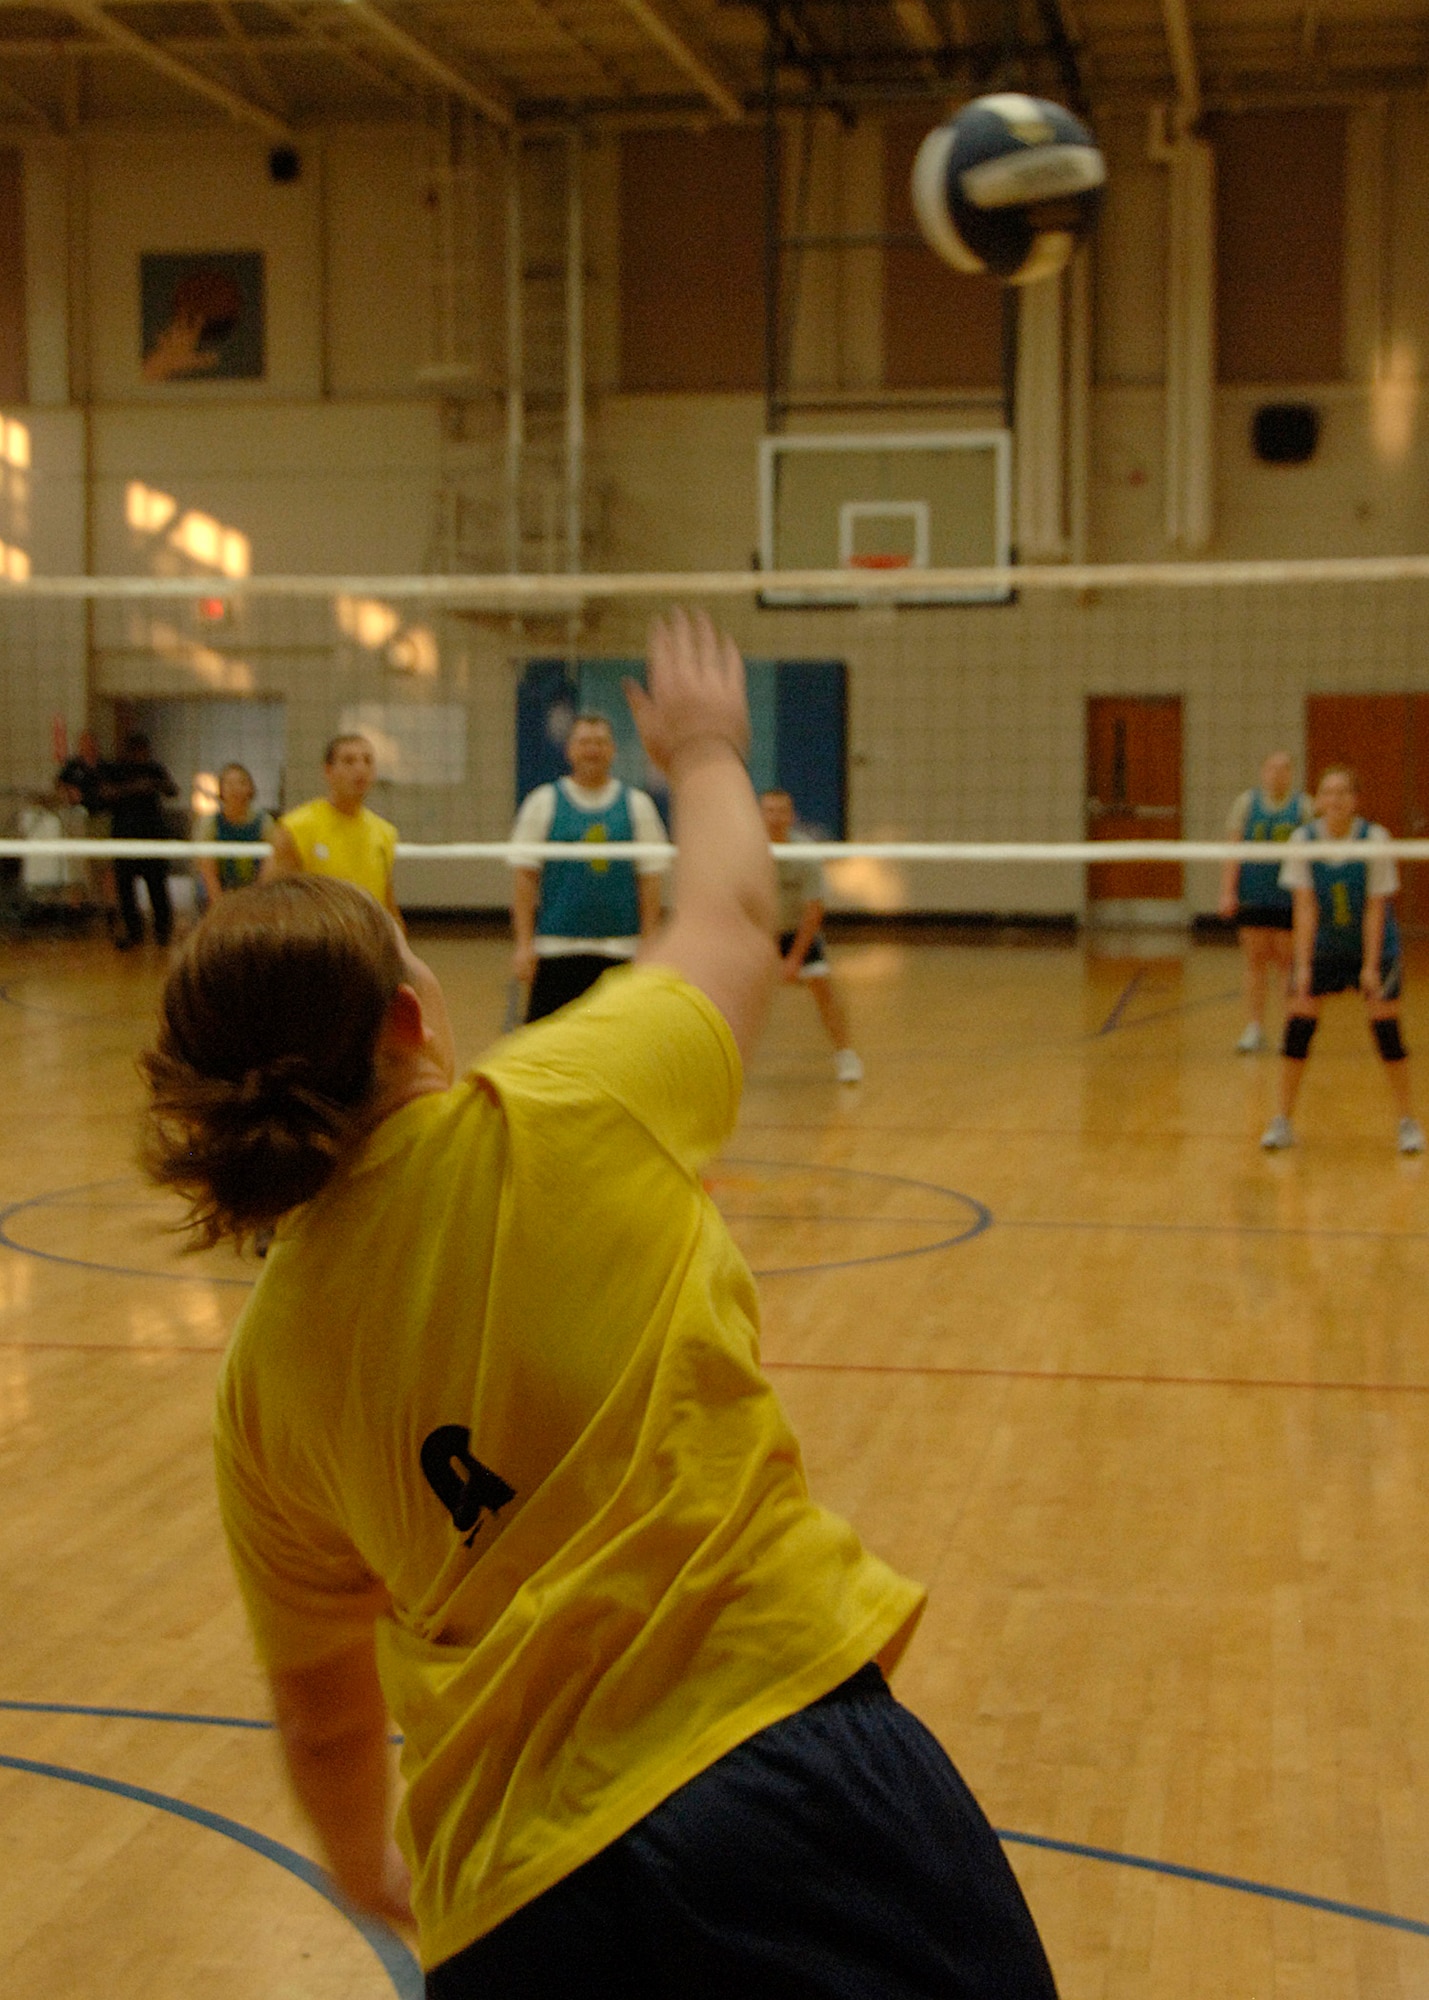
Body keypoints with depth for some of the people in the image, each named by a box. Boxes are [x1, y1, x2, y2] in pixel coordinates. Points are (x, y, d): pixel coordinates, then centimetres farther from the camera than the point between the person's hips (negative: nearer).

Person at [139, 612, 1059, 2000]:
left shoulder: (262, 1374, 7)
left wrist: (369, 1869, 39)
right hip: (775, 1763, -4)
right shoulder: (556, 1118, -5)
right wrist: (707, 755, 36)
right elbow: (730, 920, 15)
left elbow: (322, 1709, 18)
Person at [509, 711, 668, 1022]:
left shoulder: (637, 805, 8)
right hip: (556, 947, -1)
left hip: (621, 950, 1)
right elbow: (524, 876, 1)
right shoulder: (543, 802, 5)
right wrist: (524, 944, -6)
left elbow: (650, 878, 6)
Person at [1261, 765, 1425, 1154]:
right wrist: (1302, 965, -19)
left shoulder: (1374, 840, -17)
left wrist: (1371, 967, -19)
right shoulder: (1302, 840, -13)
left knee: (1386, 1029, -7)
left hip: (1373, 946, -1)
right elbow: (1305, 907, -13)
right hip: (1321, 947, 2)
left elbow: (1375, 909, -16)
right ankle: (1282, 1122, 3)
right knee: (1298, 1026, -7)